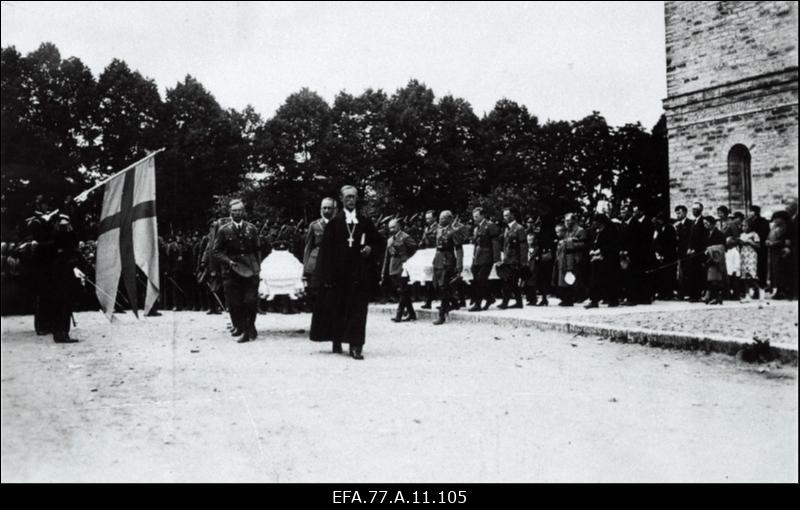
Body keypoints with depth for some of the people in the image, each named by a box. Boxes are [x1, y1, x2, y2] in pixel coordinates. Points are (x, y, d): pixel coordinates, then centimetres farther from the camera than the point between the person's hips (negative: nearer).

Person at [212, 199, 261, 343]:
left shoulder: (251, 229, 9)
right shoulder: (224, 230, 2)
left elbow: (257, 250, 16)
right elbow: (217, 252, 3)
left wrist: (257, 266, 6)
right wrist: (228, 261, -13)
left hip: (250, 271, 1)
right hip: (231, 272, -1)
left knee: (251, 301, -6)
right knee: (234, 304, -1)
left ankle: (250, 327, 15)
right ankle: (240, 329, 11)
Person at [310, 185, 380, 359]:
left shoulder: (365, 221, 7)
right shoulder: (334, 222, 2)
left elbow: (377, 242, 16)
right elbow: (326, 249, -2)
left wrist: (370, 248, -8)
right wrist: (327, 275, -9)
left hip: (359, 273, 1)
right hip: (338, 272, -1)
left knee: (357, 308, -4)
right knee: (336, 307, 6)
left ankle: (355, 346, -4)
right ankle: (337, 341, 21)